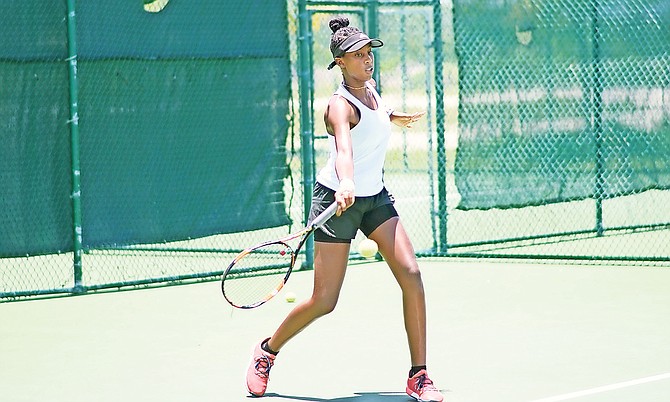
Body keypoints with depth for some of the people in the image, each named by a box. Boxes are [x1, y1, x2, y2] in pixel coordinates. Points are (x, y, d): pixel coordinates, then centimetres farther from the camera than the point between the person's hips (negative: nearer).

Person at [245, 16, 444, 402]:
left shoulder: (371, 88, 3)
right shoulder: (340, 105, -22)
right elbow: (343, 147, -44)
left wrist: (394, 117, 22)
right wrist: (346, 185, -60)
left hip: (375, 196, 7)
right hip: (340, 200, -7)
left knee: (411, 274, -12)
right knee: (324, 301, -6)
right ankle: (267, 350, 23)